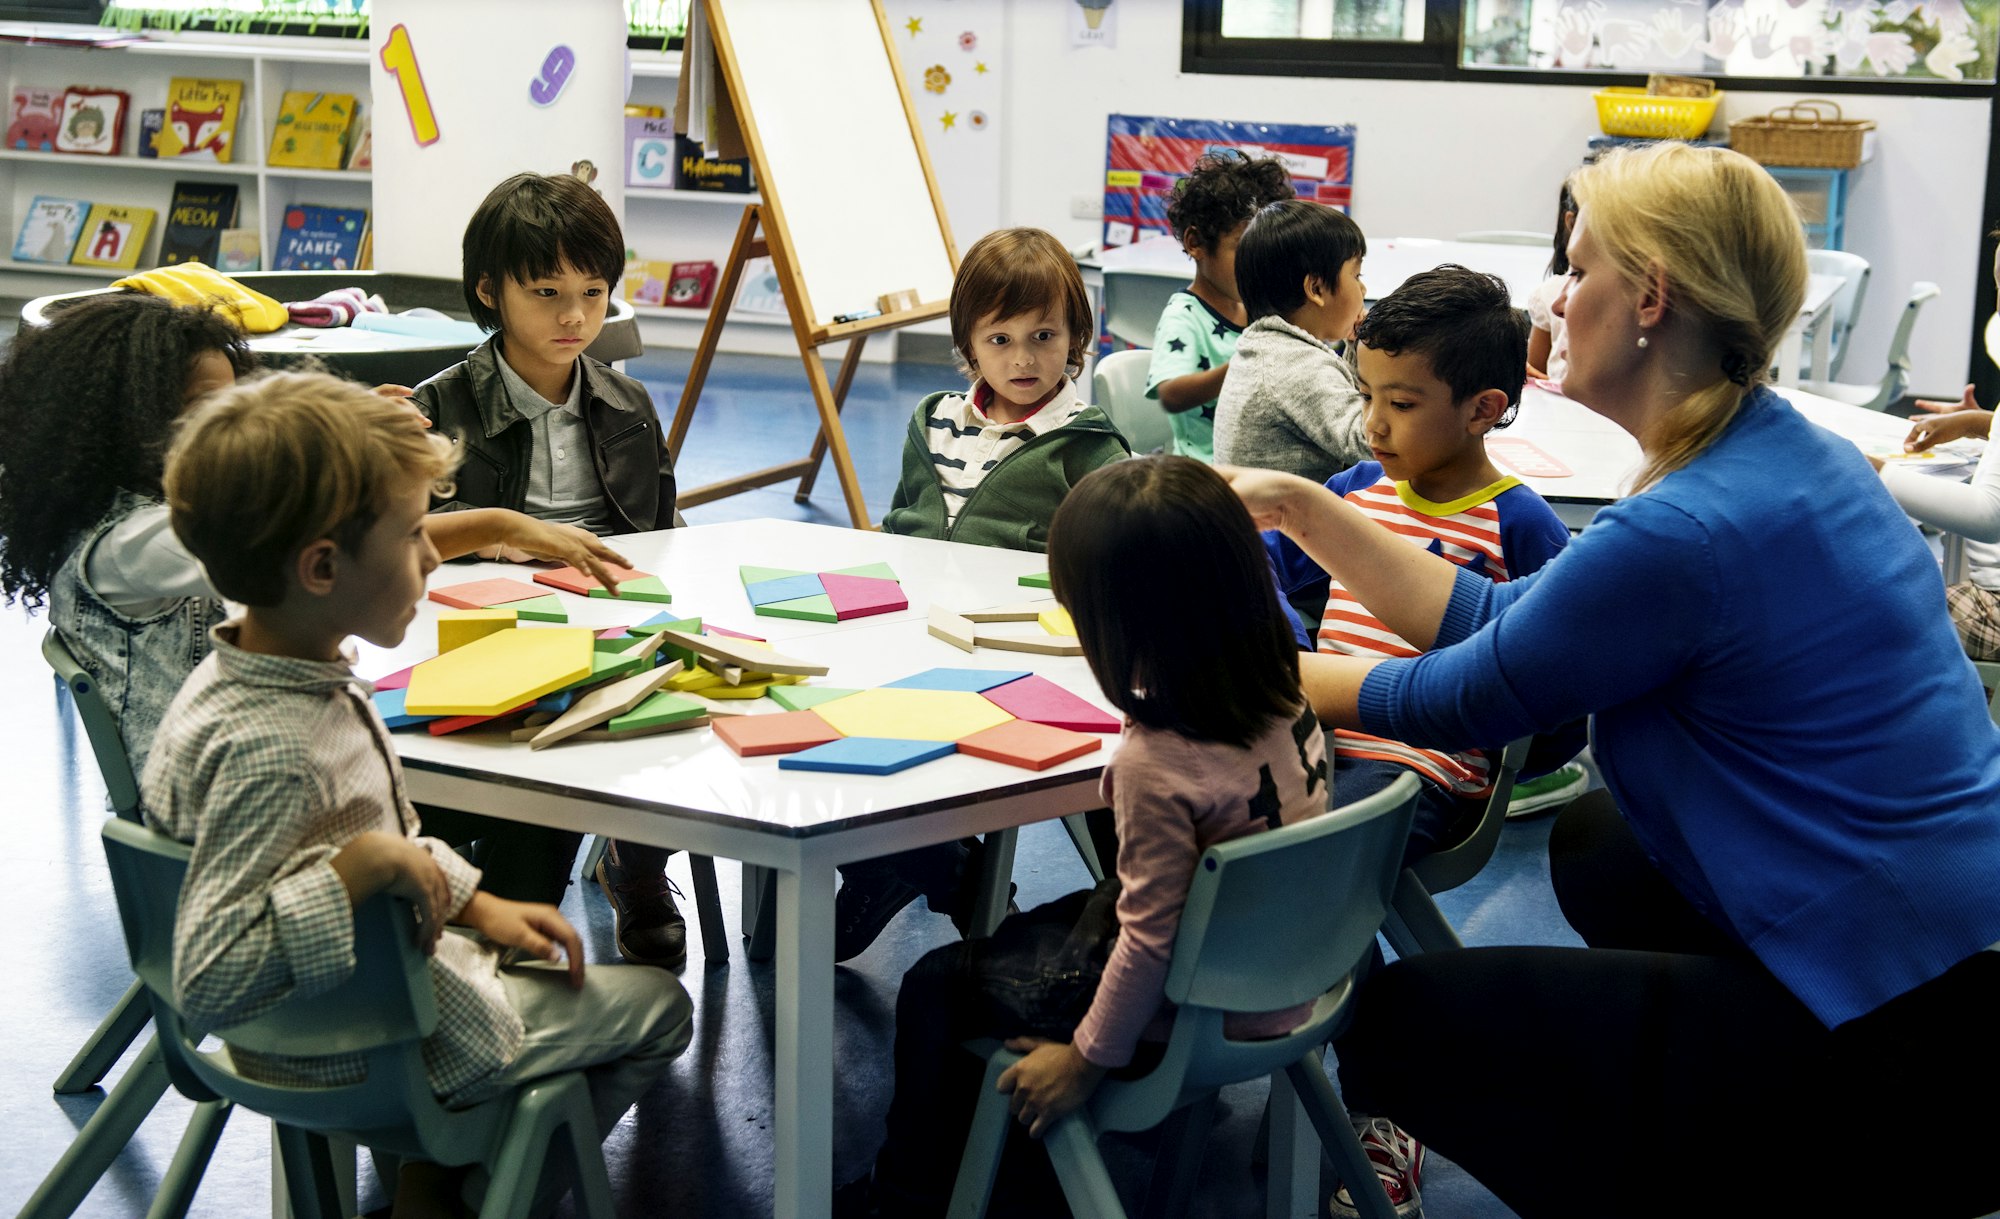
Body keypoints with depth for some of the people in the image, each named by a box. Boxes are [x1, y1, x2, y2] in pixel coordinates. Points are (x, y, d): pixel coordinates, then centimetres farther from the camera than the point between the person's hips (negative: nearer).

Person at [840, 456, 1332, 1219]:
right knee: (1023, 938, 29)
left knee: (935, 987, 11)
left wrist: (1086, 1060, -13)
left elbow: (1149, 940, -25)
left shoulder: (1156, 765, -32)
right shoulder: (1283, 698, -11)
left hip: (1190, 1019, -8)